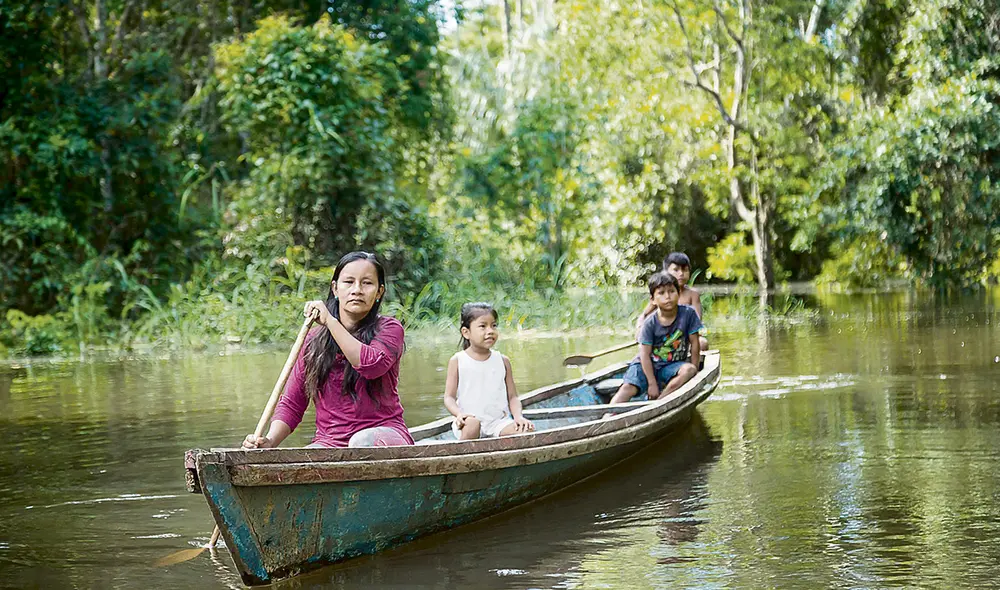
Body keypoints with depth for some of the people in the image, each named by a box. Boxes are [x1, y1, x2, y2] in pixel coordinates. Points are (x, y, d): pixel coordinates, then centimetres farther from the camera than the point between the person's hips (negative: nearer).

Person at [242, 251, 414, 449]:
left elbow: (372, 365, -21)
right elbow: (291, 404, 9)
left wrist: (330, 321, -15)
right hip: (329, 443, 2)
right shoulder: (314, 341, 11)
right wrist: (270, 440, -12)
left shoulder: (389, 329, 2)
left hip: (384, 435, -2)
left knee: (363, 441, -39)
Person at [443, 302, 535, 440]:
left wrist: (518, 416, -10)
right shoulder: (457, 361, 2)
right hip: (470, 419, -2)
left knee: (527, 431, -24)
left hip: (499, 421, 2)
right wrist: (459, 414, -20)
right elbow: (449, 397, 1)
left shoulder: (503, 361, 10)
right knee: (472, 425, -37)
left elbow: (512, 397, 10)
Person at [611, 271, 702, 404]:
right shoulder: (650, 323, -14)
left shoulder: (688, 313, -11)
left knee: (689, 370, -31)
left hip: (672, 365, 2)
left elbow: (694, 343, -4)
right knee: (628, 387, -26)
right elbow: (645, 354, -14)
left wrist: (694, 369, -4)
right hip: (648, 364, -2)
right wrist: (652, 383, -19)